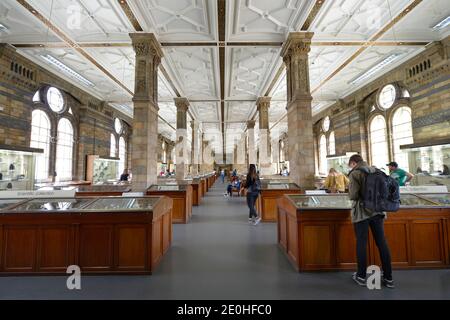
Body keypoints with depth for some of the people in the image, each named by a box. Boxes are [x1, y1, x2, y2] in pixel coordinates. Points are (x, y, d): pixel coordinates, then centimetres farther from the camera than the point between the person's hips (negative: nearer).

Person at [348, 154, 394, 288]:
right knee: (382, 243, 12)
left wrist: (350, 193, 5)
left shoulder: (355, 173, -11)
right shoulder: (375, 170, 8)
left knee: (361, 243, 5)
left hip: (362, 212, -5)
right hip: (377, 210, 6)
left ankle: (361, 276, 18)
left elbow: (353, 195, -16)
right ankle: (388, 278, 22)